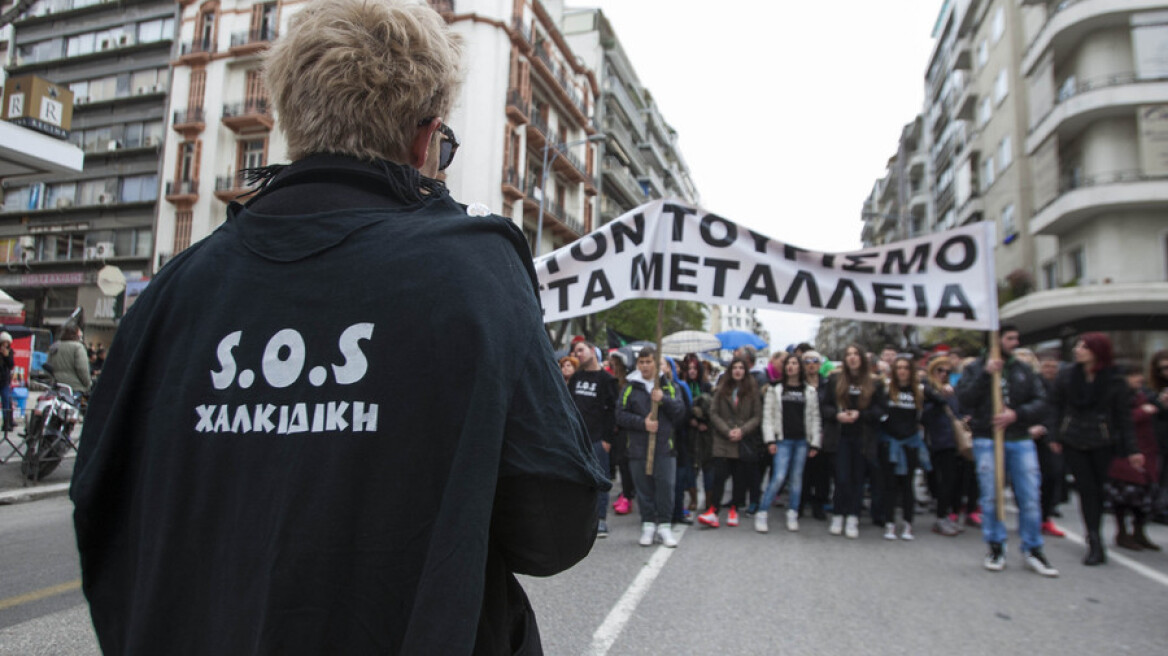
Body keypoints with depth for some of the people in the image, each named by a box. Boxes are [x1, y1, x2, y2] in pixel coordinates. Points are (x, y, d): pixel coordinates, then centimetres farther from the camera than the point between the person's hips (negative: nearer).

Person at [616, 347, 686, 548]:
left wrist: (664, 400, -14)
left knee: (665, 486, -1)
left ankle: (664, 525, 12)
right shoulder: (630, 388, 7)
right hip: (638, 447, 0)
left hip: (664, 446, 0)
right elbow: (621, 415, 1)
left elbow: (680, 412, 1)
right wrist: (642, 423, -12)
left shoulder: (669, 386, 9)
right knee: (644, 488, 5)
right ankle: (648, 524, 18)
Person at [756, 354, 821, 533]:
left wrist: (815, 443, 3)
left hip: (802, 441, 2)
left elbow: (814, 418, 9)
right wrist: (770, 440, -6)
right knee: (778, 477, -11)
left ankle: (792, 515, 17)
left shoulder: (810, 391, 9)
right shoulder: (775, 390, 5)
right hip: (783, 440, -2)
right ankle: (761, 514, -2)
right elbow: (768, 416, 2)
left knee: (797, 478, 6)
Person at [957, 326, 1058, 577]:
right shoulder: (975, 368, 2)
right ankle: (996, 548, 17)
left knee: (1029, 497, 4)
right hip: (987, 441, -2)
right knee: (990, 497, 3)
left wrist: (1016, 414, -13)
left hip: (1021, 440, 3)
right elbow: (964, 399, -9)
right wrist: (986, 375, -16)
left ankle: (1032, 550, 19)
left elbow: (1041, 402, 4)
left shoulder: (1023, 369, 10)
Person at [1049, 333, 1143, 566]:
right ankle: (1095, 544, 0)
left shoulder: (1114, 381, -2)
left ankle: (1094, 540, 18)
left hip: (1102, 442, -1)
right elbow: (1056, 406, 5)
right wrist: (1055, 437, 0)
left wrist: (1130, 450, -1)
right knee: (1086, 489, -2)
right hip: (1073, 442, 1)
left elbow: (1123, 416, 1)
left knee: (1098, 489, 3)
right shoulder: (1067, 376, 2)